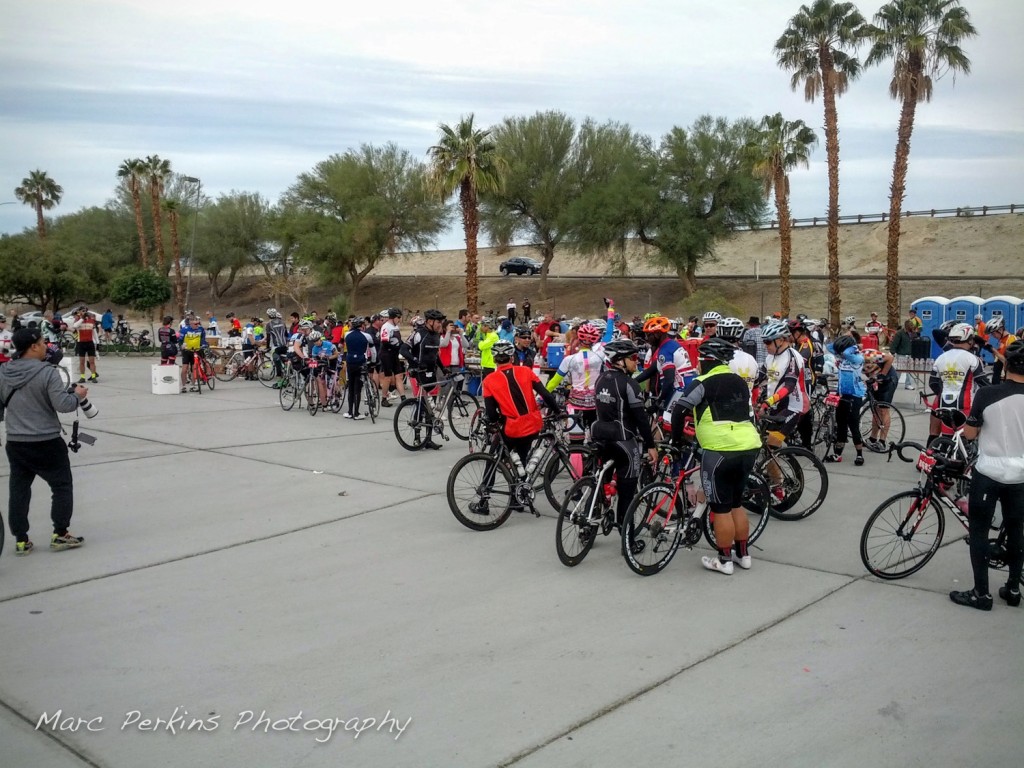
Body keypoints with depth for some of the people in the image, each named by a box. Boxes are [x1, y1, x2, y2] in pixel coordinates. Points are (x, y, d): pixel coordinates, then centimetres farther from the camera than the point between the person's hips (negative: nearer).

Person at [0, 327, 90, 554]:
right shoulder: (47, 373, -15)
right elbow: (62, 405, -18)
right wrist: (78, 396, 0)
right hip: (46, 442, -6)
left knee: (19, 490, 12)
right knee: (62, 486, 8)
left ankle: (21, 540, 16)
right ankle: (60, 535, 10)